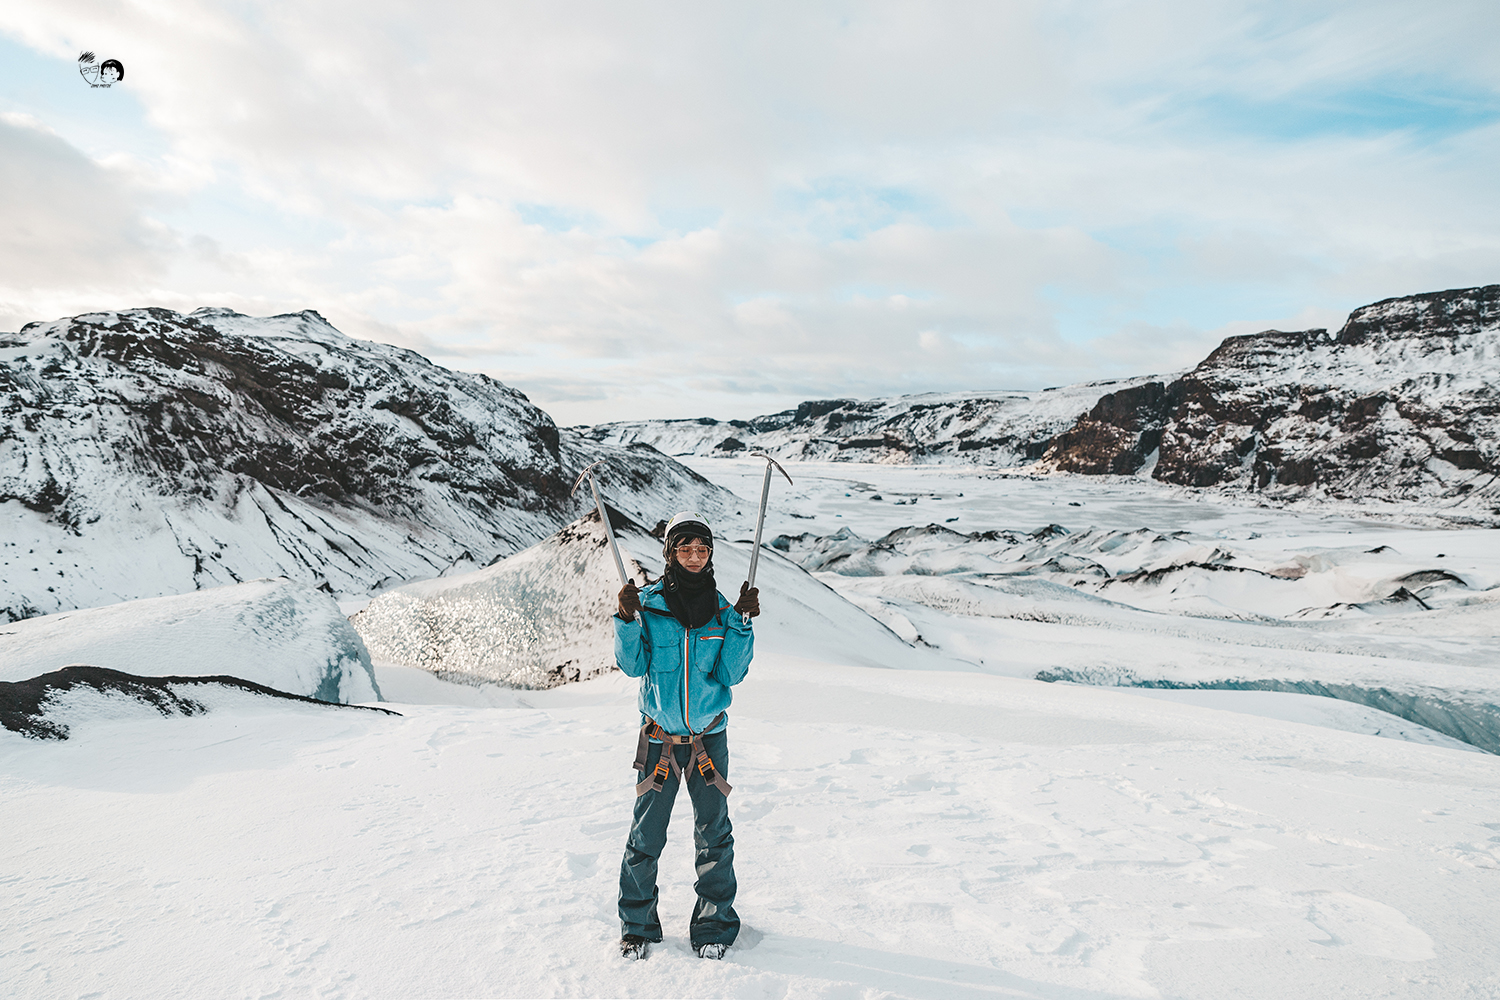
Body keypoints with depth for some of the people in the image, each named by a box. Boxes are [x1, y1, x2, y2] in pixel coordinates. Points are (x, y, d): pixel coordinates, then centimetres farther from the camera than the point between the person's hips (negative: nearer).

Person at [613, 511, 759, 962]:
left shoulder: (720, 608, 2)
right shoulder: (649, 603, -3)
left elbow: (730, 674, -3)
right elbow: (633, 665, -6)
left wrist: (742, 624, -13)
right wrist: (627, 621, -19)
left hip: (709, 736, 1)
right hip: (659, 737, -1)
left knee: (714, 833, 6)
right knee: (646, 835, 4)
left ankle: (715, 924, 24)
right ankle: (637, 925, 24)